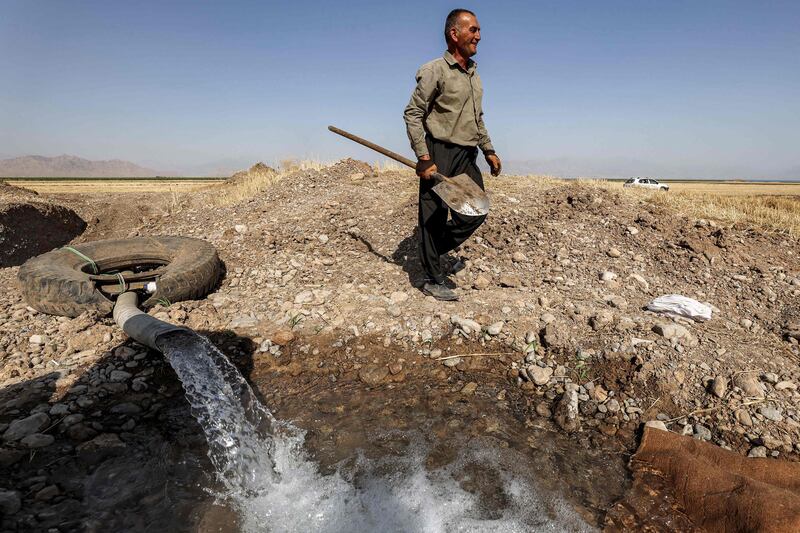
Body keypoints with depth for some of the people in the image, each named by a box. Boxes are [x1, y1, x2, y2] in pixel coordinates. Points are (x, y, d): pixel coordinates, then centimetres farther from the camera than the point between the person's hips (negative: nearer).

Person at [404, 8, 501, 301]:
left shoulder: (474, 74, 18)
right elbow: (412, 113, -11)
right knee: (434, 218, -2)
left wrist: (488, 150, 20)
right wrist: (423, 159, -18)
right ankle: (433, 280, 9)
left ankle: (431, 253, 23)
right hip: (439, 155, -8)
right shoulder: (435, 71, -7)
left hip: (466, 157, 8)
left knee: (475, 214, 7)